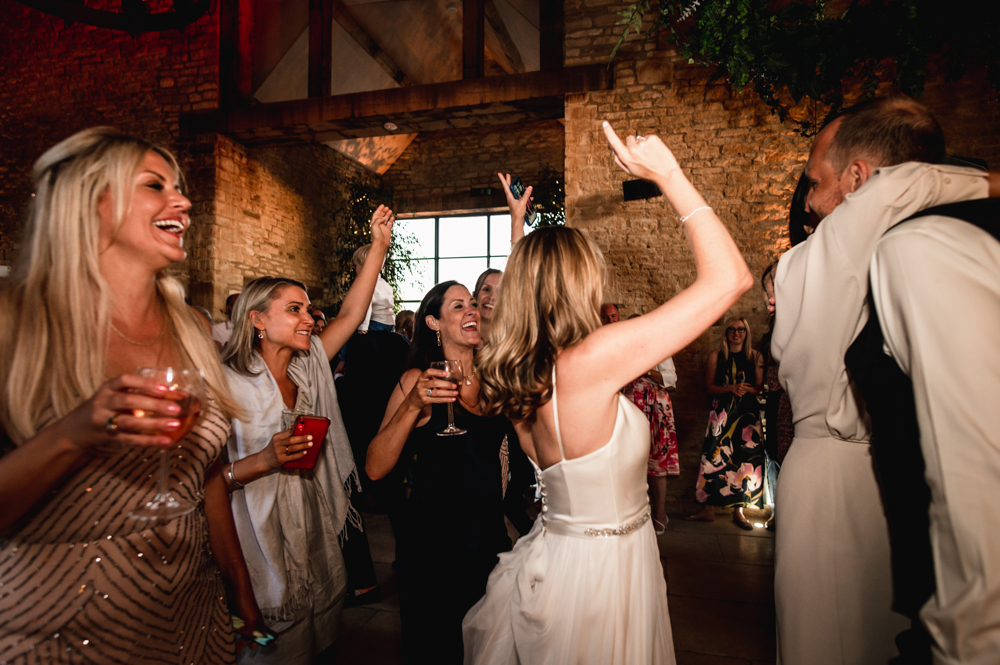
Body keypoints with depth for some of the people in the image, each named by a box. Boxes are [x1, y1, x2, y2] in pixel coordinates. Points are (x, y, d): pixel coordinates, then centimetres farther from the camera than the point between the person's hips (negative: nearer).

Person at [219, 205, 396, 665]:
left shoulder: (309, 367, 2)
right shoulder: (227, 383, -15)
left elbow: (352, 314, -1)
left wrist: (379, 247, -5)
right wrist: (264, 461, -29)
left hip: (320, 546, 6)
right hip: (263, 554, -5)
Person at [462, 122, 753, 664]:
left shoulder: (519, 372, -7)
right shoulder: (594, 360, -29)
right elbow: (731, 278, -26)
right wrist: (668, 176, -20)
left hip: (553, 551, 8)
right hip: (603, 568, -7)